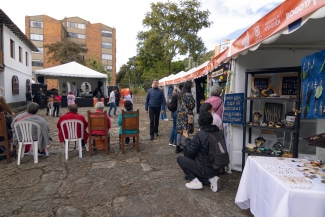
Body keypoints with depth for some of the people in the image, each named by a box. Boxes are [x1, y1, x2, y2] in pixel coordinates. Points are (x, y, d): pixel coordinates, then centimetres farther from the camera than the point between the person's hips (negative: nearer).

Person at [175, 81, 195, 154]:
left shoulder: (180, 95, 10)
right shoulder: (189, 95, -12)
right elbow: (191, 105, -12)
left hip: (179, 114, 7)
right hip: (186, 115, -7)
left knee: (179, 131, 10)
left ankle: (178, 147, 17)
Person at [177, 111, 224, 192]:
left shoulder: (200, 134, -22)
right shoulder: (217, 131, -1)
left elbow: (191, 151, -12)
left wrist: (187, 138, 1)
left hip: (205, 169, -7)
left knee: (180, 159, 6)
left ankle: (195, 181, -1)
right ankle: (211, 179, 8)